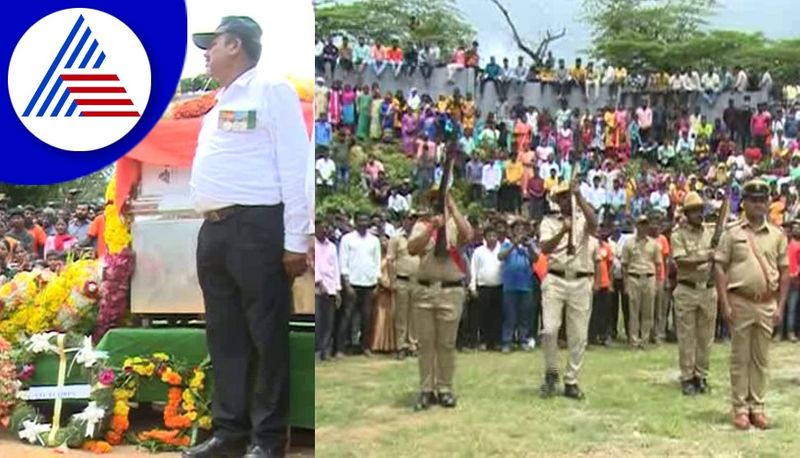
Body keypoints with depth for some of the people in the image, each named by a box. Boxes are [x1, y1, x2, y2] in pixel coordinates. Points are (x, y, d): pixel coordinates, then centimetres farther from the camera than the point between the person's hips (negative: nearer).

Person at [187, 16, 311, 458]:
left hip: (256, 228, -8)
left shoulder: (271, 90, -2)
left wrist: (296, 240, -13)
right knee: (223, 334, 11)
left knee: (266, 335, -2)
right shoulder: (219, 103, 23)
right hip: (213, 230, 8)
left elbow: (295, 167, -8)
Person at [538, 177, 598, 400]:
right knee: (549, 329, -12)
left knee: (579, 335, 3)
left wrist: (579, 195, -20)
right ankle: (551, 373, 11)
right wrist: (563, 231, -26)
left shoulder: (583, 219, 8)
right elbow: (545, 248, -10)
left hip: (581, 282, 1)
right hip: (555, 280, -1)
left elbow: (594, 224, -17)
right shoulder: (549, 221, 7)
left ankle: (571, 382, 14)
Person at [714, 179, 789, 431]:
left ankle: (757, 407, 16)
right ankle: (740, 408, 9)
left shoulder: (777, 235, 9)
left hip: (767, 304, 3)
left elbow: (784, 271, 11)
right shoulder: (732, 232, 1)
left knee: (761, 358, 8)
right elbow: (719, 267, -2)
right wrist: (725, 303, -8)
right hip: (740, 303, -2)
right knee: (740, 358, 3)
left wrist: (780, 306, 4)